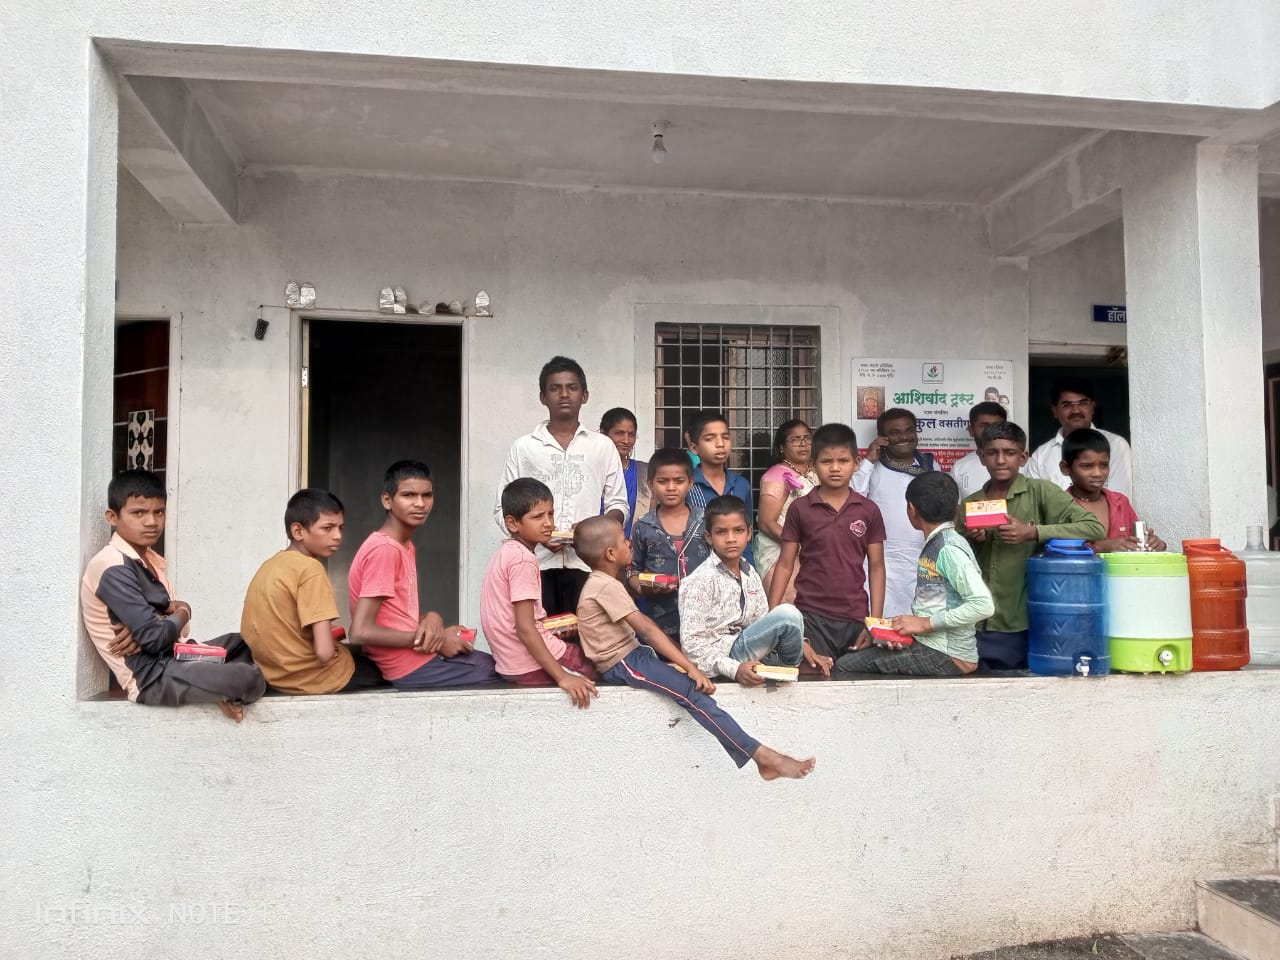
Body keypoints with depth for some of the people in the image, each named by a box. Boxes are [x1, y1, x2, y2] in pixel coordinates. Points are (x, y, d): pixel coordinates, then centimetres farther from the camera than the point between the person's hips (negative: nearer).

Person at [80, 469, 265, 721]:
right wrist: (181, 615, -2)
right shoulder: (114, 569, -18)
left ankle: (221, 687, -1)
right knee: (250, 680, -24)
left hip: (172, 656, 10)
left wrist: (152, 623, -17)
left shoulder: (148, 558, 12)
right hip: (151, 676, -10)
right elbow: (154, 637, -24)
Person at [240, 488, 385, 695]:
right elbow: (324, 652, -26)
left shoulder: (270, 564, 4)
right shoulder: (310, 569, -20)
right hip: (311, 677, -8)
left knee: (358, 651, 31)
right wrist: (337, 646, -4)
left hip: (274, 673, 8)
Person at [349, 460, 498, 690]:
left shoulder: (406, 546, 9)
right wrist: (438, 640, -18)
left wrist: (432, 618, -8)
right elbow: (361, 632, -25)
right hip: (414, 667, -9)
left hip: (419, 655, 9)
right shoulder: (384, 549, -20)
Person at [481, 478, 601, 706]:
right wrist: (562, 677, -25)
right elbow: (524, 629, -25)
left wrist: (550, 633, 17)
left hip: (512, 661, 9)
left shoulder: (506, 550, 8)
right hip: (531, 667, -9)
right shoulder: (523, 559, -21)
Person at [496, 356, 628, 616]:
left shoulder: (603, 446, 12)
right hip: (538, 564, 0)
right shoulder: (523, 448, 10)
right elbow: (503, 509, 9)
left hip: (587, 564, 1)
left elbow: (618, 506, 12)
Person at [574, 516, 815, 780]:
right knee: (691, 690, -22)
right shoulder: (607, 586, -19)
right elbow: (648, 629, -24)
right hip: (622, 663, -11)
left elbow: (641, 626, 14)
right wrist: (690, 667, -26)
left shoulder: (600, 581, 12)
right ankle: (761, 755, -27)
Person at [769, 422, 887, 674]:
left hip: (855, 618, 1)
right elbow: (785, 565, 5)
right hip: (811, 617, -1)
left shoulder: (868, 511, 4)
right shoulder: (800, 509, 1)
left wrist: (875, 623, 0)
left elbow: (876, 567, 7)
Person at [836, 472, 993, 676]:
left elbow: (984, 605, -23)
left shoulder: (949, 549, -16)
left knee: (845, 666, -11)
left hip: (946, 657, -9)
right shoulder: (935, 544, 12)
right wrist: (905, 628, -4)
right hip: (928, 643, 9)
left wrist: (925, 623, -17)